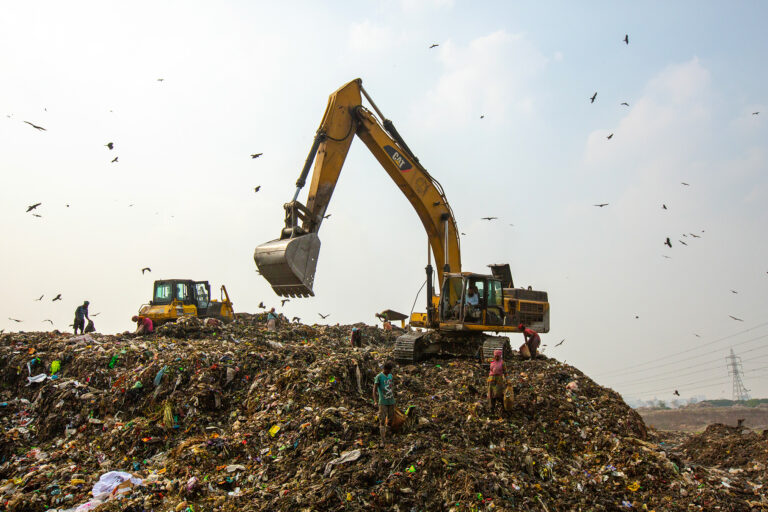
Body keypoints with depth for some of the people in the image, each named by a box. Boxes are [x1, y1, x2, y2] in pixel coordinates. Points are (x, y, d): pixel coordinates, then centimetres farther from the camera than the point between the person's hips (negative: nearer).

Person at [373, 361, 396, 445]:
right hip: (383, 402, -6)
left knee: (390, 419, 9)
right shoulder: (379, 377, -9)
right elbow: (374, 389, -13)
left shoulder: (390, 376, 10)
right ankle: (383, 441, -5)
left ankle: (385, 437, 26)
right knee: (382, 421, -8)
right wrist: (375, 401, -23)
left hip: (391, 402, 6)